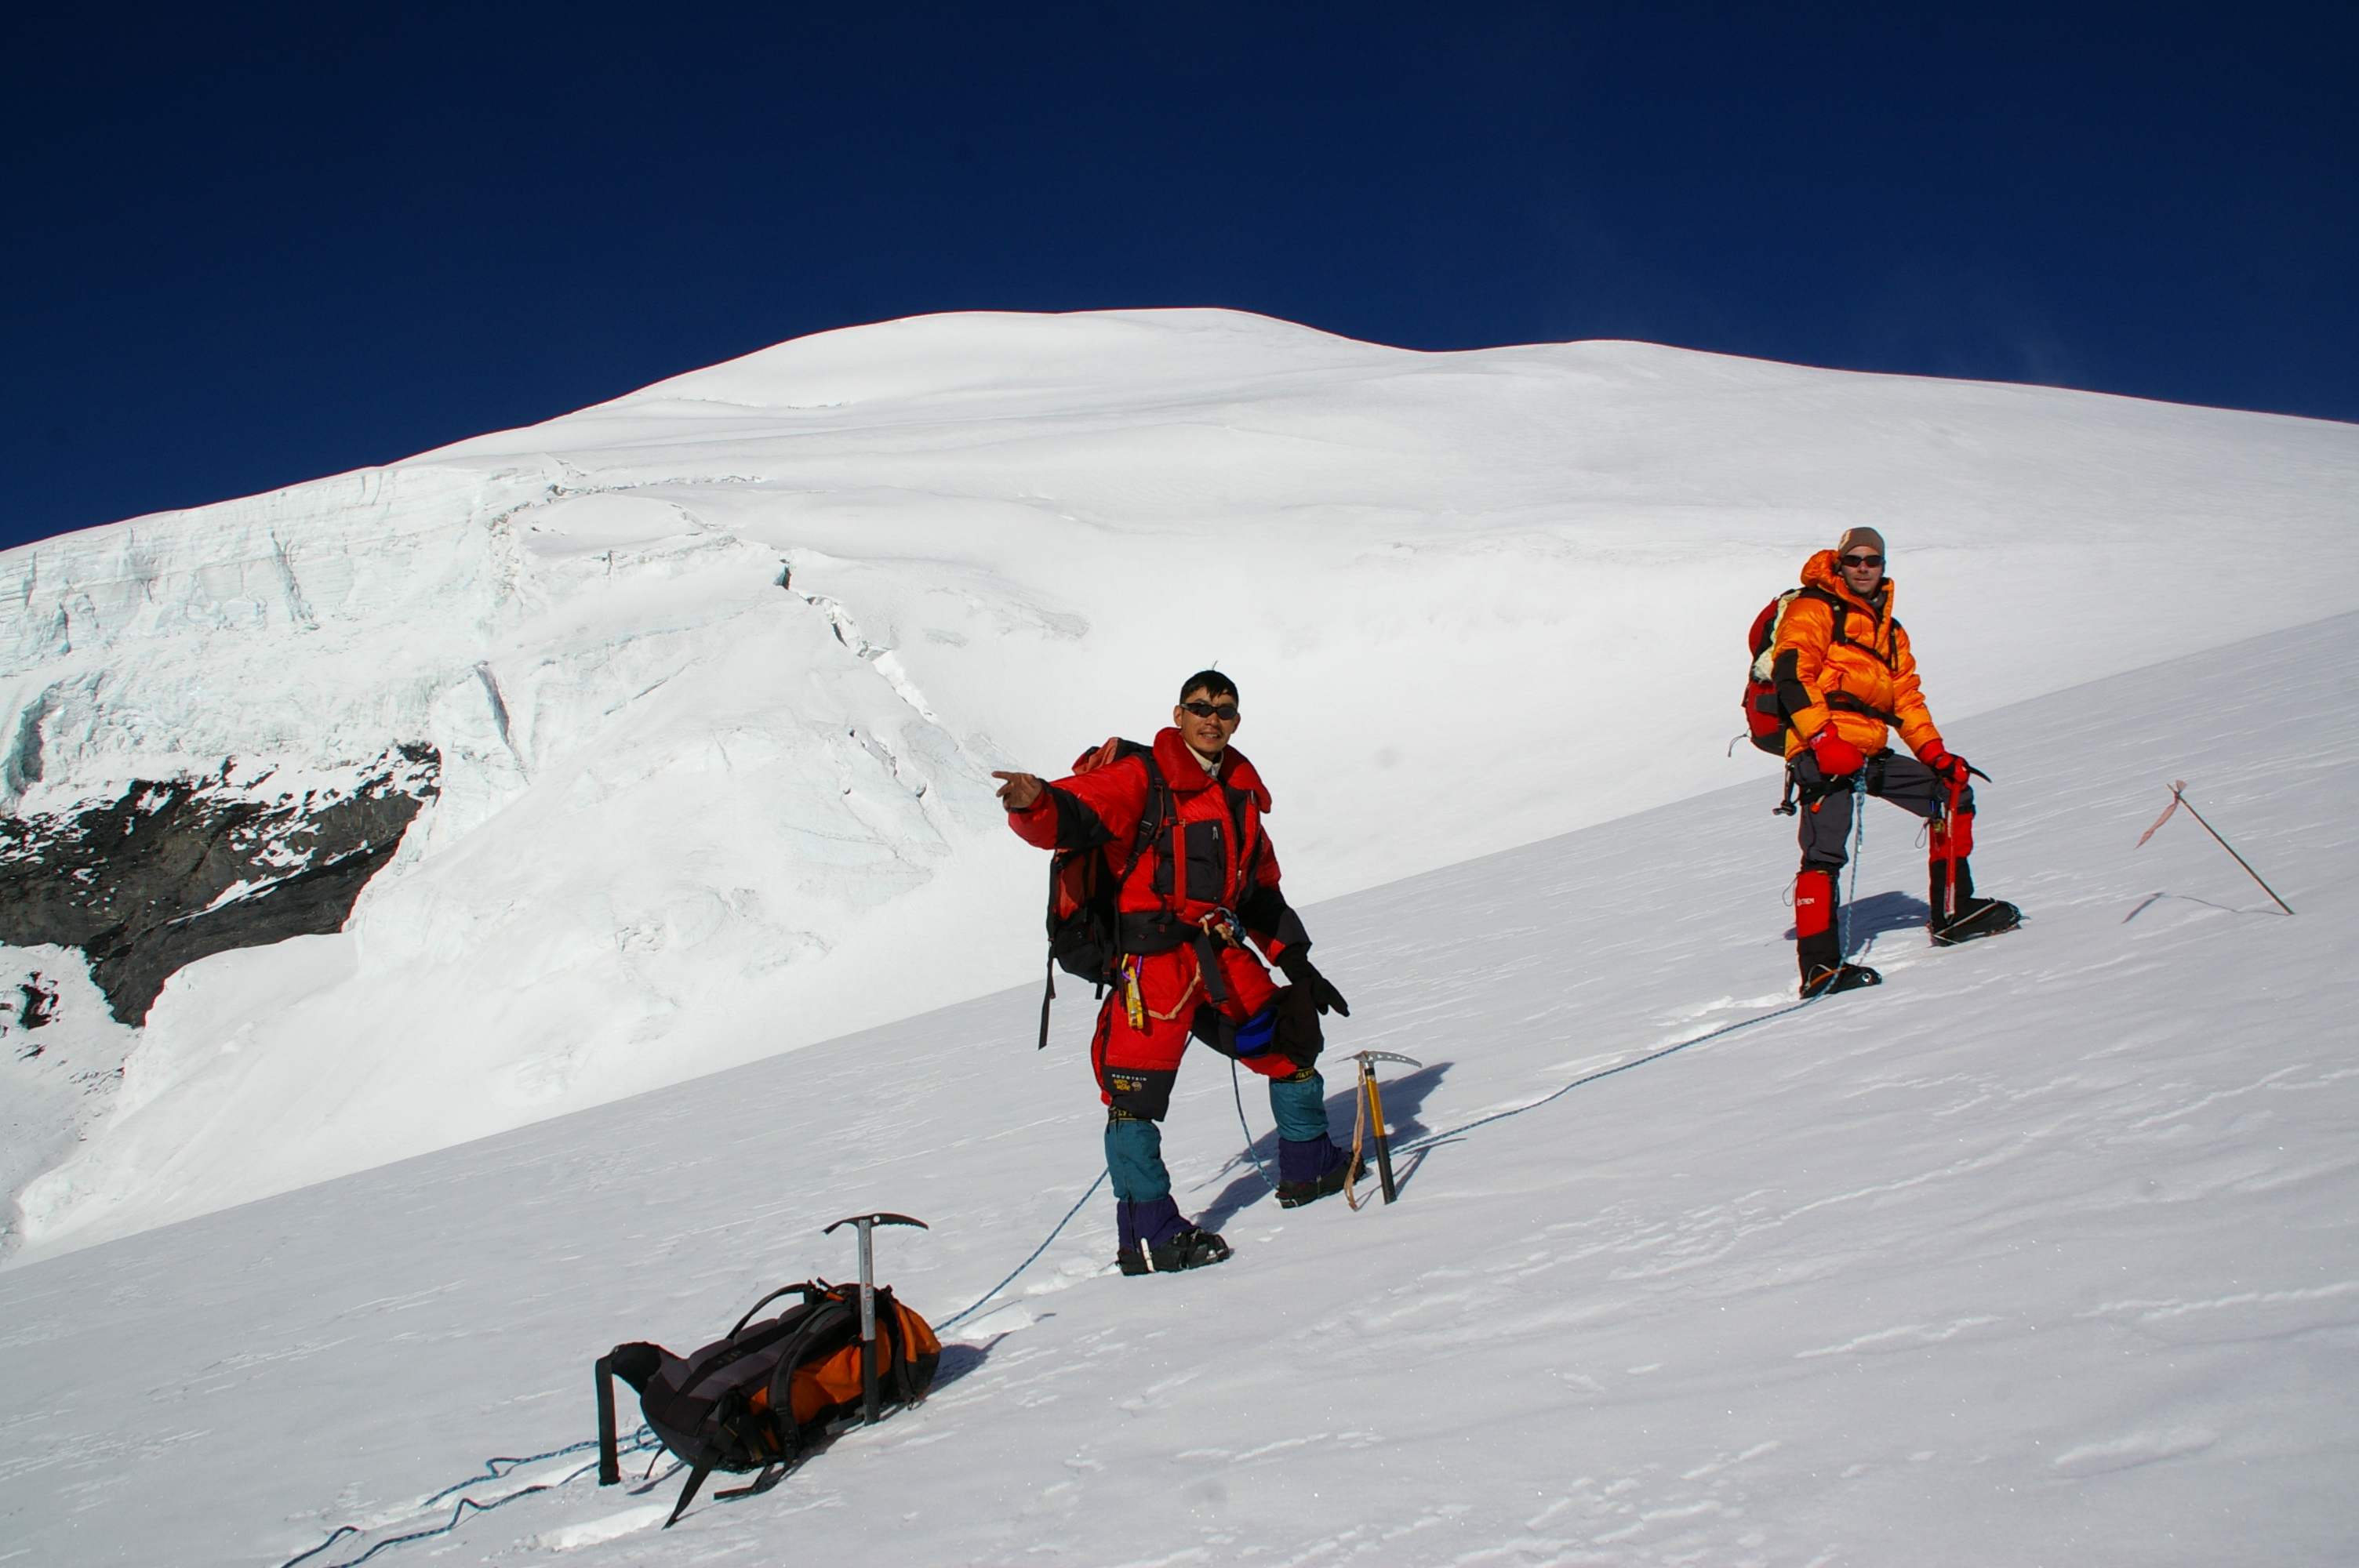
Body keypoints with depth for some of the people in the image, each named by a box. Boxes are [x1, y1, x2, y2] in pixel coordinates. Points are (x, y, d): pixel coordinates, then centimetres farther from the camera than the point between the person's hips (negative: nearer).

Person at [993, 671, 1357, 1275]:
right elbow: (1072, 815, -19)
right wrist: (1036, 804, -42)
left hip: (1224, 953, 7)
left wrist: (1297, 963, 23)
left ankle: (1309, 1169, 37)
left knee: (1291, 1039, 17)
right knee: (1137, 1089, -13)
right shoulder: (1142, 778, -4)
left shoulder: (1241, 792, 19)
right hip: (1155, 952, -7)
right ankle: (1150, 1236, -7)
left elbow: (1262, 890, 26)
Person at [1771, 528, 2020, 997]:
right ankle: (1819, 966, -22)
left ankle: (1951, 912, 14)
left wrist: (1935, 754, 11)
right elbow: (1791, 675, -13)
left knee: (1953, 792, 10)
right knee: (1826, 850, -19)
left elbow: (1907, 699, 25)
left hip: (1871, 753, 8)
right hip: (1822, 751, -8)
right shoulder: (1814, 610, 1)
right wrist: (1823, 739, -23)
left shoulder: (1890, 632, 26)